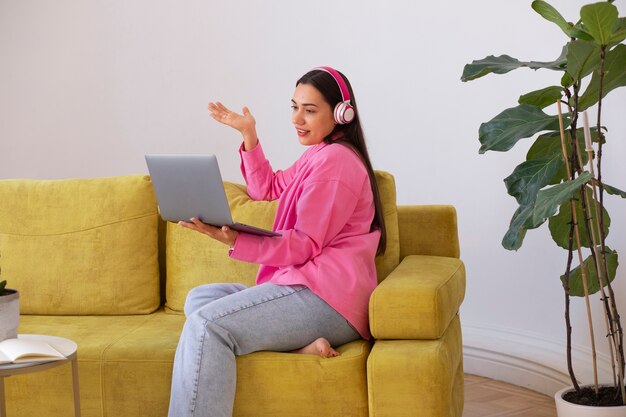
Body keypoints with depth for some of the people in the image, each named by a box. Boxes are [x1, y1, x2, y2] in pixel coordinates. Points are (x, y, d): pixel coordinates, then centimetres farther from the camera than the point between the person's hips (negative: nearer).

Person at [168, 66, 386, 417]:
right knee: (199, 299, 3)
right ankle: (296, 347, -15)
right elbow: (267, 187, 35)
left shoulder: (335, 160, -9)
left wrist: (236, 241, -24)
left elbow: (305, 246, -15)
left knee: (205, 325, -23)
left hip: (326, 298, -11)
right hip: (302, 286, 11)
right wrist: (249, 135, 22)